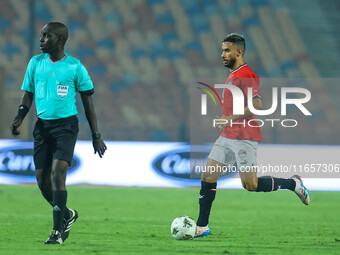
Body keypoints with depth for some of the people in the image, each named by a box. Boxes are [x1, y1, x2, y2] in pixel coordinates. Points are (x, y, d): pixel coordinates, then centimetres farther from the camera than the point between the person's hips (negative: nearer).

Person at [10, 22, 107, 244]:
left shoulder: (75, 67, -3)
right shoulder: (36, 63, 7)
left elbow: (88, 102, 3)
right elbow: (28, 95, 14)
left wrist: (96, 136, 3)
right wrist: (19, 119, -4)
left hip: (66, 124, -4)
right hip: (42, 126, 4)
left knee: (57, 173, -20)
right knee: (43, 182, 3)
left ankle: (58, 231, -15)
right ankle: (67, 215, 30)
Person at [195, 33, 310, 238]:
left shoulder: (246, 76, -13)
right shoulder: (233, 76, 18)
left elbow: (257, 105, -24)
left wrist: (232, 118, -25)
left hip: (244, 139, -9)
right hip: (227, 137, 9)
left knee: (250, 185, -9)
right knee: (208, 177, 1)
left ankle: (294, 184, 11)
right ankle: (202, 227, 4)